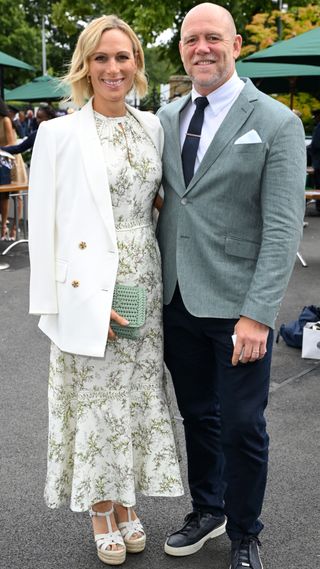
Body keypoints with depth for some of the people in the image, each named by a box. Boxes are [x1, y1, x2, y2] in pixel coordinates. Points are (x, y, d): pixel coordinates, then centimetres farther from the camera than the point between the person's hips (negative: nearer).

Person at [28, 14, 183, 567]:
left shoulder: (152, 126, 7)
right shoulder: (60, 133, -6)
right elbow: (44, 225, -8)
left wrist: (163, 279, 6)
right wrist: (73, 301, -13)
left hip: (144, 283, 4)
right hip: (89, 291, -4)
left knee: (139, 393, 12)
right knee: (95, 398, 6)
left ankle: (126, 501, 32)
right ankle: (100, 511, 27)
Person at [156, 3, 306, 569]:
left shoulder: (277, 123, -8)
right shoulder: (166, 118, 9)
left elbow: (283, 227, -13)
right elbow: (155, 199, 11)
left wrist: (258, 314, -20)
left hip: (237, 305, -4)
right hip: (178, 300, 5)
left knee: (242, 428, 6)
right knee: (197, 416, 18)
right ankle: (206, 509, 40)